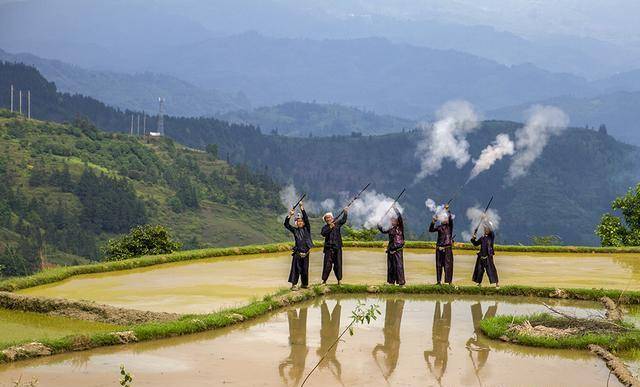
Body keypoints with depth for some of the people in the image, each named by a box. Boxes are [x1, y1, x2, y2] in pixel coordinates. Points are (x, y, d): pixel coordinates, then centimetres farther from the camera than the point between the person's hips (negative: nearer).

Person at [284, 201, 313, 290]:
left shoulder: (307, 229, 5)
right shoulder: (295, 230, 5)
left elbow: (306, 219, -7)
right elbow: (286, 224, -2)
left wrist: (302, 209, -15)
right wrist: (289, 215, -14)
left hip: (305, 252, 1)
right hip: (297, 253, -1)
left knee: (305, 269, 8)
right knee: (296, 268, -7)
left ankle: (304, 284, 21)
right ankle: (293, 285, -8)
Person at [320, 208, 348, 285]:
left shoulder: (337, 224, 9)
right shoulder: (325, 227, 5)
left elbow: (343, 220, -3)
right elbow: (323, 233, -12)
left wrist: (345, 213, -15)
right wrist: (330, 227, -20)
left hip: (337, 247, 1)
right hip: (328, 248, -1)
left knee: (338, 264, 3)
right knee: (327, 264, -3)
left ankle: (339, 280, 8)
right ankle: (324, 280, 0)